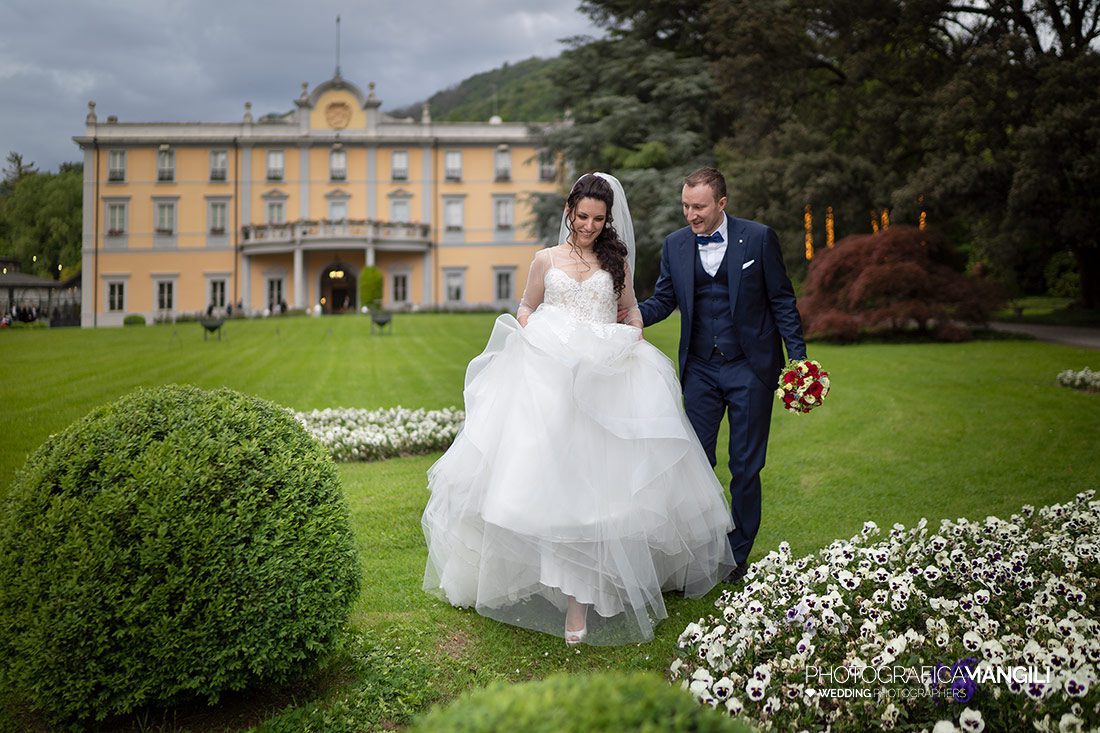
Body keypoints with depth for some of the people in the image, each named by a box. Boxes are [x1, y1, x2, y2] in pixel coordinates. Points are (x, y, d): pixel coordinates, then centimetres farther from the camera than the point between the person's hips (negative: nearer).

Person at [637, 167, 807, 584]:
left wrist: (798, 357, -6)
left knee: (745, 466, 6)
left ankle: (738, 554, 20)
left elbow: (781, 299, -1)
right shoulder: (675, 245, 3)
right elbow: (662, 301, 6)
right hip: (700, 370, 2)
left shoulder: (759, 238, -5)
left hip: (750, 367, -2)